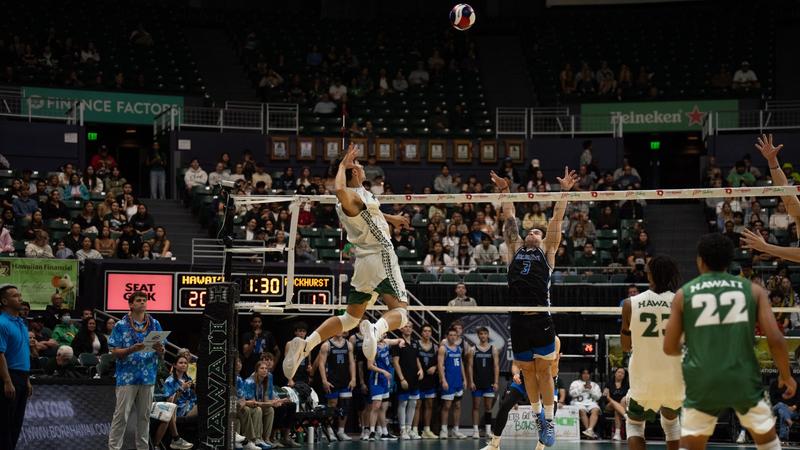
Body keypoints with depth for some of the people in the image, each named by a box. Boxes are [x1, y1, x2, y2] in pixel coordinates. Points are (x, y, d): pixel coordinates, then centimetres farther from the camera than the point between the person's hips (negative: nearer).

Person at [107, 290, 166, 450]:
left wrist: (159, 350, -12)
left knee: (144, 416, 9)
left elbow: (161, 353, 12)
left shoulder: (155, 325, 10)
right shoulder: (121, 326, -1)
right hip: (127, 377, -4)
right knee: (121, 416, -6)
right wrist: (132, 349, -20)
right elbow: (115, 352, -4)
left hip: (148, 377, 4)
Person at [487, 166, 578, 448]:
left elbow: (556, 220, 11)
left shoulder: (547, 251, 14)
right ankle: (537, 415, 23)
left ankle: (549, 421, 1)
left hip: (541, 319, -3)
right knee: (527, 371, 9)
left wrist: (564, 192, 7)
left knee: (543, 370, -2)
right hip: (518, 320, 3)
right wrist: (504, 191, 21)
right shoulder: (516, 250, 20)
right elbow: (510, 219, 22)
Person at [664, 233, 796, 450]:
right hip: (744, 380, 0)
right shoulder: (752, 290, 4)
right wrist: (786, 375, 12)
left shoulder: (683, 294, 5)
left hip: (702, 384, 0)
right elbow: (775, 339, -3)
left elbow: (670, 348, 7)